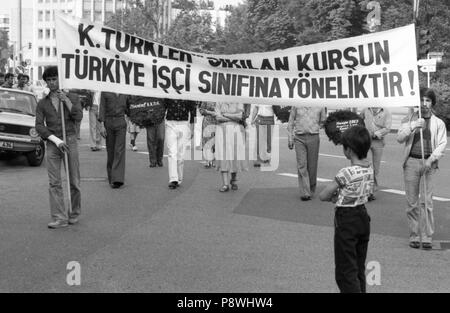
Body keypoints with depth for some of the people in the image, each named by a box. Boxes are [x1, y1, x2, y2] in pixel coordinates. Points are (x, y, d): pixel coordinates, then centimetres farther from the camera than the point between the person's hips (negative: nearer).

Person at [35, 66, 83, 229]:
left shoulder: (72, 98, 7)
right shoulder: (42, 103, 8)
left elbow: (78, 117, -7)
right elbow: (39, 126, -1)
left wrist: (66, 101, -17)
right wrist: (57, 140, -14)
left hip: (70, 141, -1)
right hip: (52, 144, 1)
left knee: (74, 181, 3)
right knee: (54, 183, -7)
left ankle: (74, 213, 20)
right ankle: (59, 218, -7)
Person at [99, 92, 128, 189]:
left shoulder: (124, 93, 9)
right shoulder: (105, 92, 3)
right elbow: (102, 108, -1)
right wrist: (102, 125, -7)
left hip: (121, 123, 1)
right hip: (108, 122, -1)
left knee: (119, 150, -10)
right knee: (110, 151, 5)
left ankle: (117, 179, -15)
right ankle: (111, 178, 17)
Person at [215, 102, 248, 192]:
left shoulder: (239, 103, 3)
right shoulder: (219, 103, 6)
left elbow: (239, 116, -13)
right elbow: (218, 118, -8)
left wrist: (225, 114, -9)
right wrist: (233, 118, -9)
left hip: (236, 132, 0)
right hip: (222, 131, 0)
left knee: (235, 156, 1)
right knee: (223, 157, -9)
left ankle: (233, 180, 24)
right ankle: (225, 184, -12)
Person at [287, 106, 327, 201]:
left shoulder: (319, 106, 4)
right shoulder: (296, 105, 4)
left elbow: (323, 121, 21)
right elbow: (290, 122, 10)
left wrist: (315, 128, 13)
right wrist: (290, 139, 6)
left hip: (313, 138, 1)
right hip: (299, 138, -1)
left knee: (312, 165, 5)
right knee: (301, 165, -8)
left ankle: (311, 191, 22)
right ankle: (305, 193, -10)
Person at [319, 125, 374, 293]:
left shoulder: (346, 173, -23)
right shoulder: (369, 169, 0)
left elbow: (323, 196, -16)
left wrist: (335, 196, 3)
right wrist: (340, 195, 1)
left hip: (346, 220, -8)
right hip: (363, 217, 8)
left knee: (346, 272, 1)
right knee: (359, 268, 18)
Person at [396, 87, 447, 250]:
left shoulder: (438, 123, 8)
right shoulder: (409, 119, 9)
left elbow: (442, 144, 2)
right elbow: (399, 138, 0)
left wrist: (431, 159, -13)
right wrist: (412, 127, -16)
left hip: (428, 164, -1)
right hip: (411, 162, 1)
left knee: (426, 201, -5)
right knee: (412, 202, 2)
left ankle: (427, 237, 1)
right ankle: (414, 236, 10)